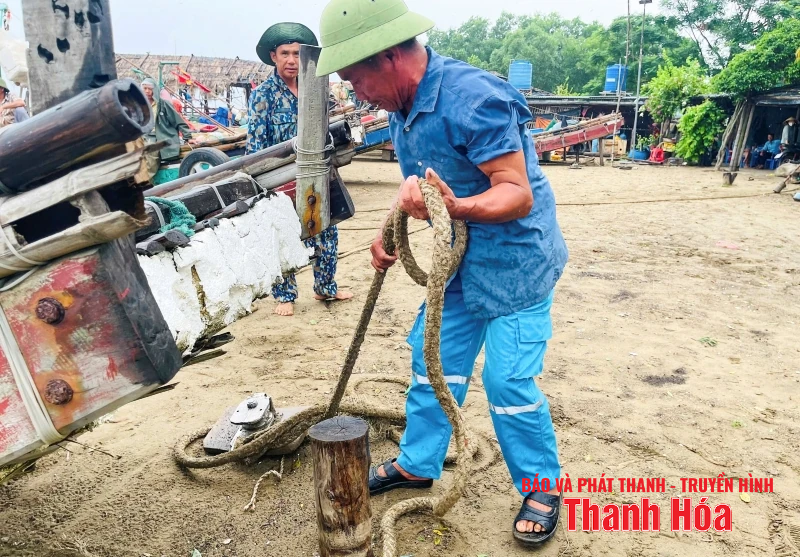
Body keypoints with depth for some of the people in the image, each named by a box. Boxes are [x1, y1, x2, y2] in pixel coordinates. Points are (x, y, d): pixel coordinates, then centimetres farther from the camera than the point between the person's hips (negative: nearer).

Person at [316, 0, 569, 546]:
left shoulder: (473, 97, -26)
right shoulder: (403, 105, 2)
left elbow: (519, 195, -30)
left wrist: (456, 207, -48)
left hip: (515, 261, -8)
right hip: (460, 260, 8)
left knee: (509, 382, -5)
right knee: (433, 360, 13)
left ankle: (542, 487, 19)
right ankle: (419, 463, 33)